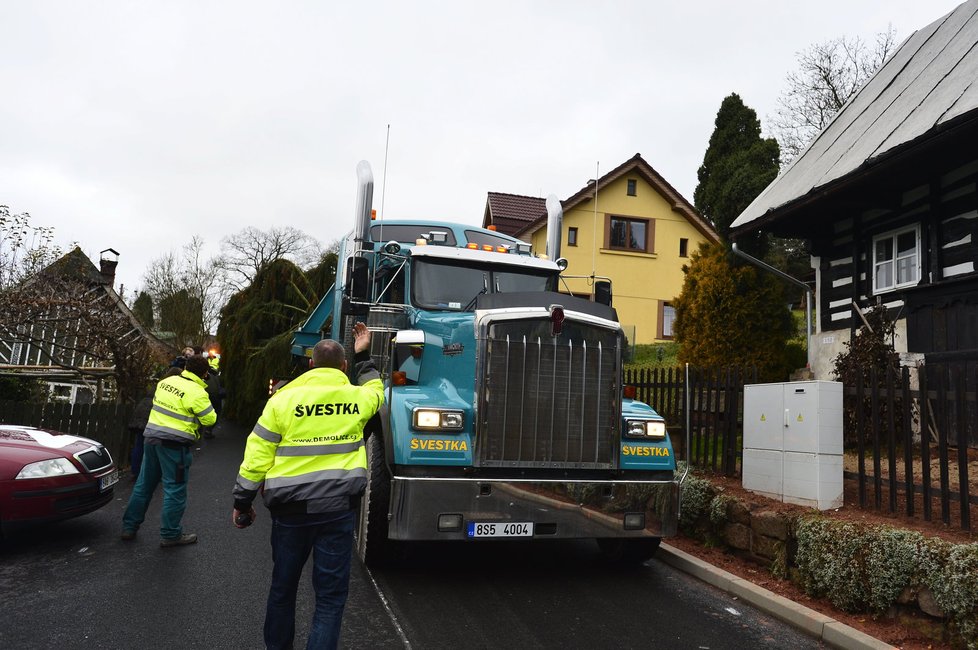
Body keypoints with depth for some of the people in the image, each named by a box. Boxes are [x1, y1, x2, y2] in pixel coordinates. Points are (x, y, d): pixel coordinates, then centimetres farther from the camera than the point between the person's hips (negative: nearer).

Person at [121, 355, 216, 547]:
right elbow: (209, 419, -9)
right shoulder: (197, 392, -15)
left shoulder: (166, 381, 7)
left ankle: (129, 527, 27)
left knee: (144, 483, 18)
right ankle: (170, 534, 9)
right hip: (174, 444, -7)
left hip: (151, 436, 7)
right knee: (175, 489, 3)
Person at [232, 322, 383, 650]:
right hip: (338, 507, -1)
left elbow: (258, 455, -3)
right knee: (331, 594, 7)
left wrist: (242, 501, 7)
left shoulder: (284, 398, -3)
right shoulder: (357, 397, 2)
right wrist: (364, 356, 36)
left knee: (283, 585, 20)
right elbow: (375, 388, 29)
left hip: (291, 507, 1)